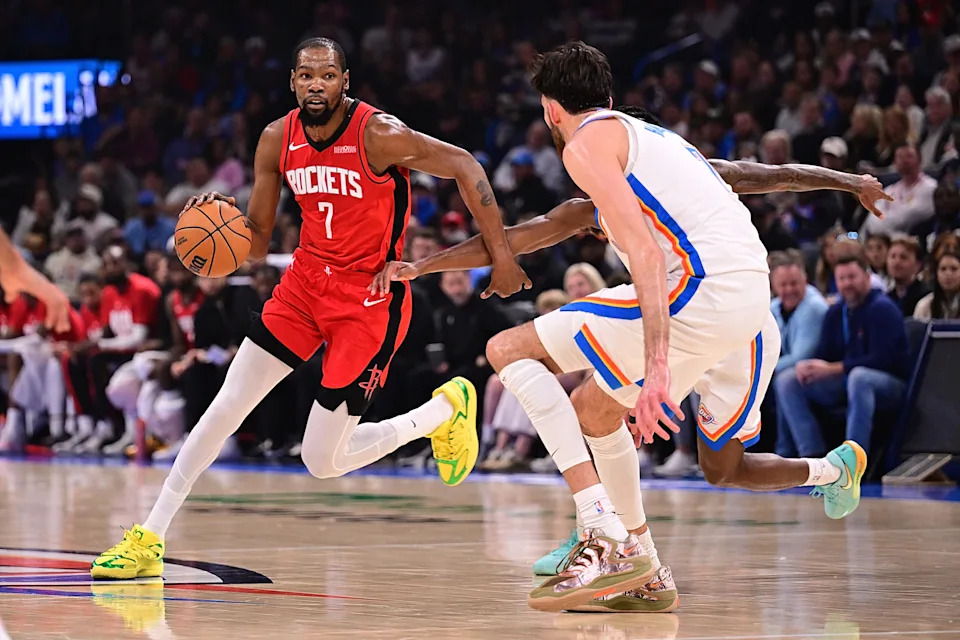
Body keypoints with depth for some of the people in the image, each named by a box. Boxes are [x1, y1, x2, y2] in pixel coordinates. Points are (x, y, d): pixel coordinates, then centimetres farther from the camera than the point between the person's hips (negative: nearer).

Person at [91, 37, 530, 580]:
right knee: (228, 405, -3)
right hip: (306, 281, 5)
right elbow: (256, 243, 5)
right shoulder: (277, 141, -2)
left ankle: (445, 411, 18)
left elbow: (464, 166, -11)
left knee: (324, 462, -5)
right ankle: (150, 539, 5)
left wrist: (501, 255, -13)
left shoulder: (379, 134, -20)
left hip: (370, 298, -5)